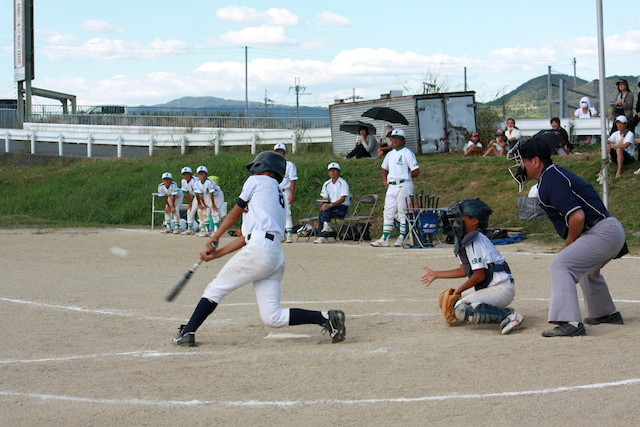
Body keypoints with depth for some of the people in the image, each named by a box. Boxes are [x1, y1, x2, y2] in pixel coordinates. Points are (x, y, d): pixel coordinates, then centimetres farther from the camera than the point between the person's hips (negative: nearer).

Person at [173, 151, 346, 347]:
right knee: (273, 317, 3)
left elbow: (235, 213, 16)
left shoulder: (257, 181, 10)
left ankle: (186, 333, 6)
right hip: (277, 256, 8)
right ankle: (326, 317, -5)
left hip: (258, 249, -7)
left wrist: (214, 238, 30)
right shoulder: (280, 198, 31)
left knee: (215, 288, 5)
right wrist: (216, 254, 26)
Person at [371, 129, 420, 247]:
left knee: (403, 212, -3)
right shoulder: (390, 154, 17)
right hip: (391, 186, 8)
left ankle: (402, 238, 2)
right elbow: (384, 169, 30)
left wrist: (405, 177, -2)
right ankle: (384, 239, 7)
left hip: (403, 186, -8)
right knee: (388, 213, 6)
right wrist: (384, 180, 14)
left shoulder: (407, 153, -6)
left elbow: (416, 171, -11)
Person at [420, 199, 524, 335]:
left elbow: (479, 275, -20)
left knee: (462, 309, -28)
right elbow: (465, 271, 22)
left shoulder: (474, 242, -18)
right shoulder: (465, 240, 13)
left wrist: (457, 291, -9)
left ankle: (509, 315, -23)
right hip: (487, 287, 11)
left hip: (501, 289, -11)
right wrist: (436, 274, 30)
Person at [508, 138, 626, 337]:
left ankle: (570, 322, -26)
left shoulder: (550, 181, -15)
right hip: (613, 231, 11)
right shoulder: (555, 173, 17)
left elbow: (577, 216, -24)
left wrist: (569, 244, -8)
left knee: (561, 264, -17)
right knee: (586, 267, 33)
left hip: (603, 232, -11)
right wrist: (571, 245, 17)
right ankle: (606, 314, 45)